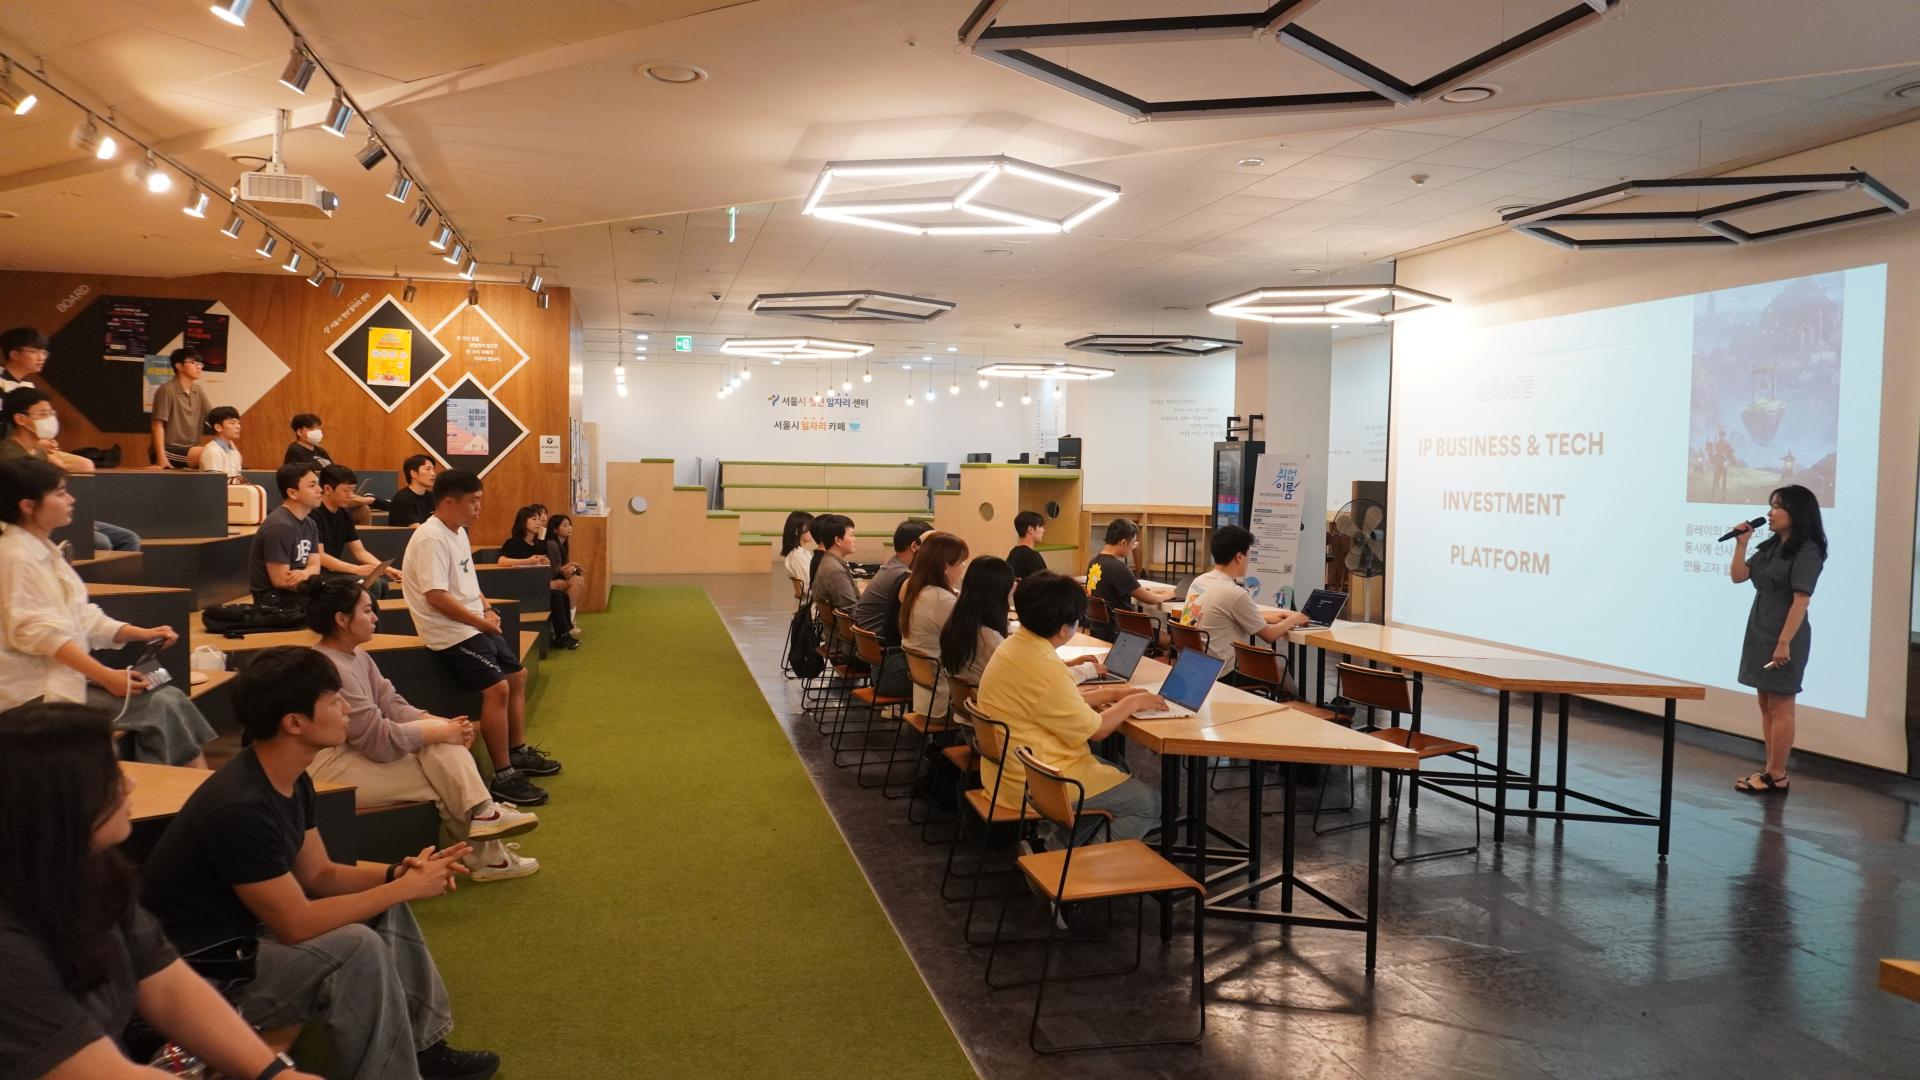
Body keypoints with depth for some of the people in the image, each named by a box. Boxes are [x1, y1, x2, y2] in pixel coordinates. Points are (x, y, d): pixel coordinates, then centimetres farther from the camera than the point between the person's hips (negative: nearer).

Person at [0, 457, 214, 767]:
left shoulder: (45, 552, 14)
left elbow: (81, 617, 14)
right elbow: (40, 633, -23)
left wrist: (142, 633, 2)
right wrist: (106, 676, -27)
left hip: (70, 673, 9)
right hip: (39, 691, -9)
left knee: (169, 697, -6)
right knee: (159, 706, -18)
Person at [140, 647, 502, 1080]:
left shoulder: (292, 781, 0)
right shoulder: (240, 808, -30)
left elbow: (318, 875, 8)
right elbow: (297, 925, -28)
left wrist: (397, 873, -9)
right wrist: (406, 887, -21)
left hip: (244, 931, 10)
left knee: (387, 909, 6)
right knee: (357, 947, -26)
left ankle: (423, 1045, 12)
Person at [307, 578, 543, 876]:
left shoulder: (358, 656, 9)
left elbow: (392, 706, 5)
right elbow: (380, 740, -24)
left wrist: (442, 724, -11)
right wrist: (440, 733, -15)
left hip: (354, 752, 9)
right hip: (327, 768, -9)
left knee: (442, 745, -8)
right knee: (439, 777, -12)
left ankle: (480, 815, -13)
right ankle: (484, 855, -1)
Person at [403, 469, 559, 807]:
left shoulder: (458, 532, 12)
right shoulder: (431, 538, -18)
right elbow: (436, 596, -25)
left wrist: (488, 609, 4)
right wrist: (482, 622, -17)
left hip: (475, 625, 11)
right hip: (451, 631, -11)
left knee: (517, 675, 17)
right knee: (497, 687, -20)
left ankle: (518, 752, 31)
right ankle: (503, 777, -16)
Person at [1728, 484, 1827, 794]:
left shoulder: (1806, 552, -12)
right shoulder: (1770, 547, 11)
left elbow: (1800, 601, -17)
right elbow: (1738, 576, 12)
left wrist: (1784, 642, -21)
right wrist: (1741, 543, 1)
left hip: (1784, 637, -9)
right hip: (1759, 633, 9)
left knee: (1780, 708, -3)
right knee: (1766, 706, 11)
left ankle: (1777, 775, 3)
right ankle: (1770, 770, 17)